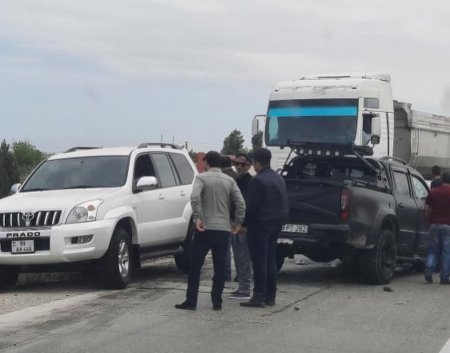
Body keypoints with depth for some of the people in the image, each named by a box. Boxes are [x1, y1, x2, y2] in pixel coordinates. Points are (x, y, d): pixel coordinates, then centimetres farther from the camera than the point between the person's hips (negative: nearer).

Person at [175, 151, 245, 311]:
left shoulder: (202, 178, -4)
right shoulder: (229, 181, 7)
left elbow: (195, 197, -21)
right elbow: (241, 203, 0)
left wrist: (197, 217, -18)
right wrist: (237, 222, 7)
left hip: (205, 229, -3)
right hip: (223, 230, 3)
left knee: (195, 267, 4)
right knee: (220, 267, 9)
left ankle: (191, 301, 4)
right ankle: (217, 302, 9)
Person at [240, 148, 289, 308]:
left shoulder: (258, 180, -17)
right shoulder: (278, 178, 12)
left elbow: (251, 205, -18)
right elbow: (284, 203, 14)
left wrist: (244, 222, -8)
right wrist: (279, 219, 18)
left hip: (259, 225, -9)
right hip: (276, 224, 9)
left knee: (259, 262, -6)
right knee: (270, 261, 13)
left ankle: (259, 297, -5)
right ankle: (270, 296, 17)